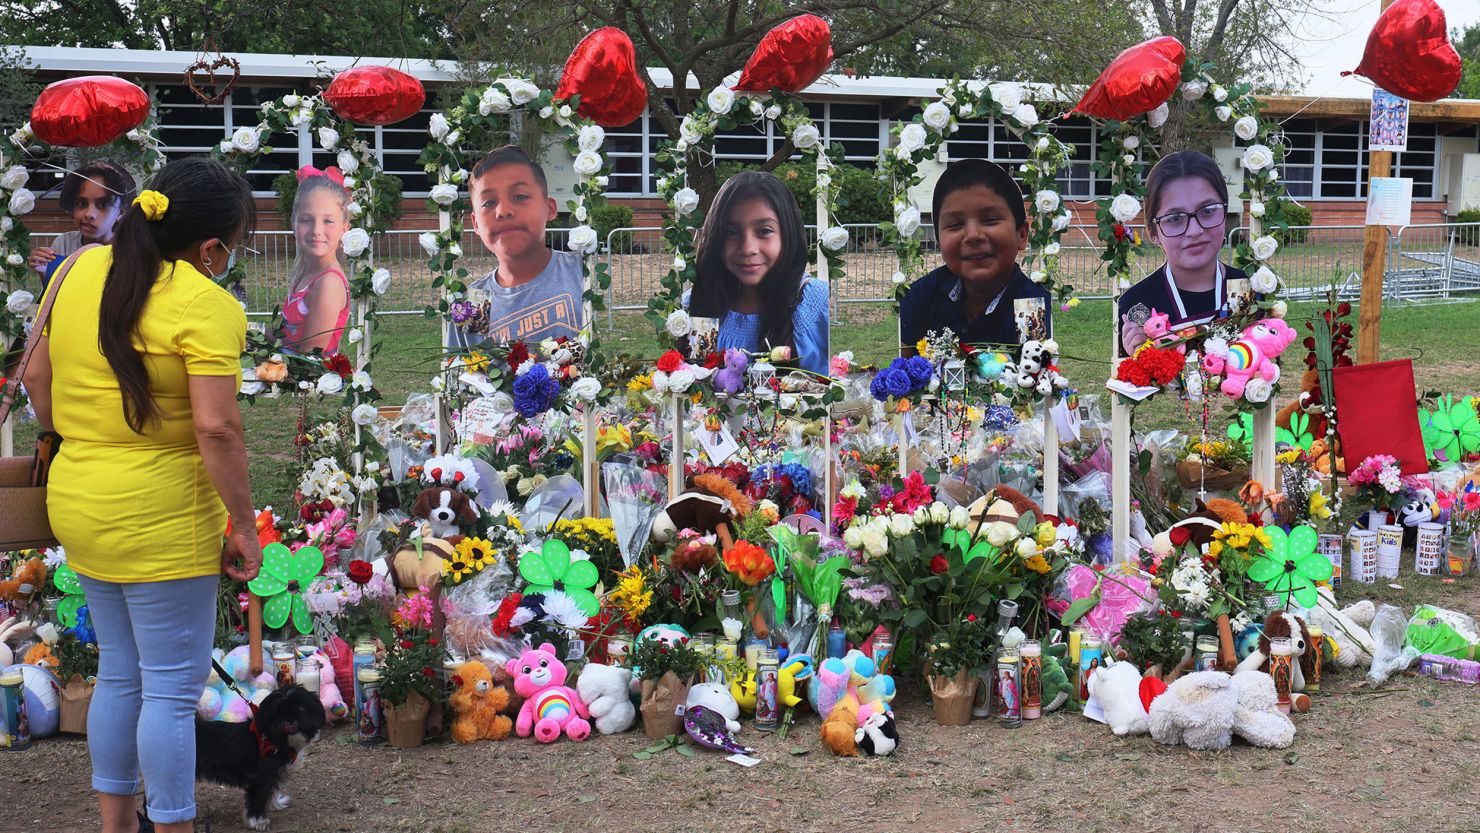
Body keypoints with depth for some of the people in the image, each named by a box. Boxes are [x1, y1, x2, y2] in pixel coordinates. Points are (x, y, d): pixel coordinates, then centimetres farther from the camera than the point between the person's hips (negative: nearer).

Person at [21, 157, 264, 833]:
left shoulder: (79, 271, 5)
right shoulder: (206, 306, -18)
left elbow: (36, 378, 14)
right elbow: (216, 429, -23)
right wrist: (244, 526, -14)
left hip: (76, 505, 8)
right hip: (160, 521, -8)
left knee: (118, 672, 21)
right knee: (173, 689, 4)